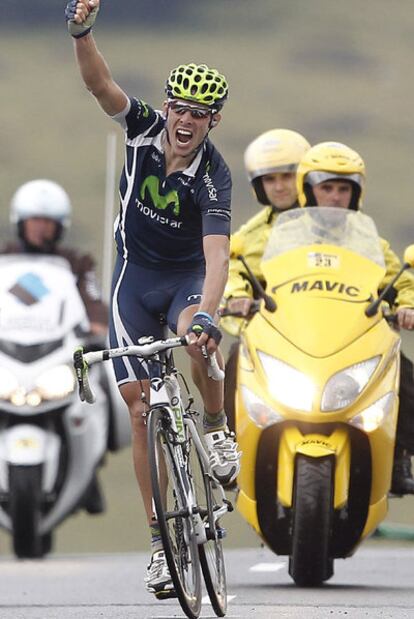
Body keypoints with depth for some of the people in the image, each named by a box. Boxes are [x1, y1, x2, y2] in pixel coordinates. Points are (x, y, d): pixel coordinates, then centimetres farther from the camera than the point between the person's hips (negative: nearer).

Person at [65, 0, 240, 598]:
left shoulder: (214, 176, -25)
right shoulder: (145, 127, -16)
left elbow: (217, 254, -36)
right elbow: (99, 83, -30)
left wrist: (206, 313, -52)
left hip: (188, 275, -2)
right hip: (135, 274, 3)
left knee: (193, 337, -38)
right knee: (141, 404, -6)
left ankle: (217, 427, -8)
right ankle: (162, 539, -1)